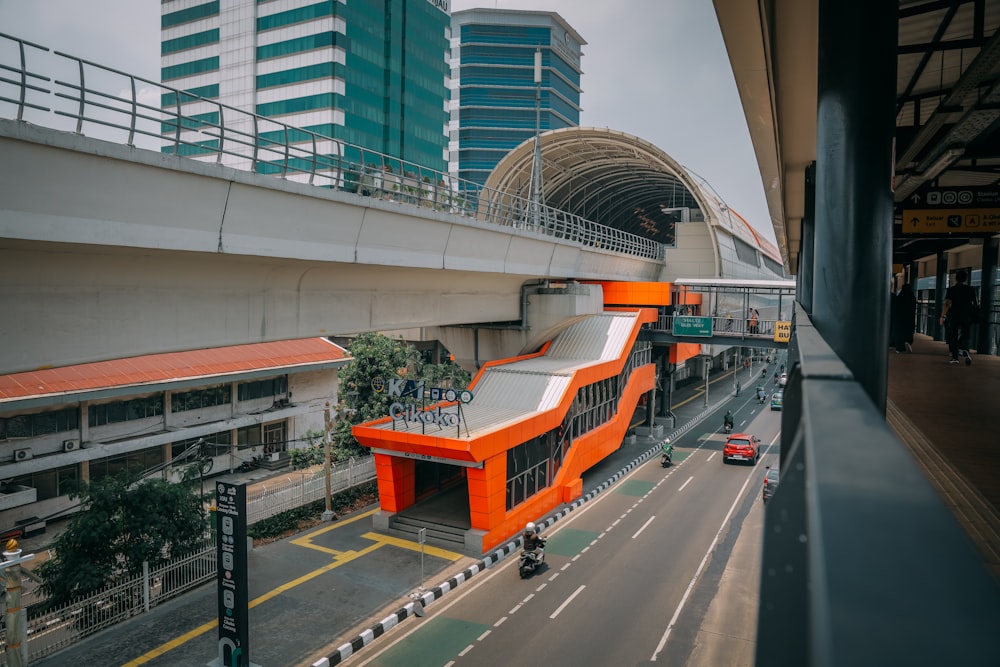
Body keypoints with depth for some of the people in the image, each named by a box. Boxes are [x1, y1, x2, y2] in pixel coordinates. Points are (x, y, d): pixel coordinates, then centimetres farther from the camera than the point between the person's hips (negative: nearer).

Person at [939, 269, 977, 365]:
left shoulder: (952, 289, -4)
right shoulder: (970, 289, 5)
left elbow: (947, 304, -13)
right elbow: (974, 303, 7)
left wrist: (942, 316, -11)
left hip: (954, 315, -2)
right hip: (967, 316, 2)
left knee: (953, 337, 6)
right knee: (965, 336, 9)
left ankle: (955, 357, 4)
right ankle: (965, 350, -20)